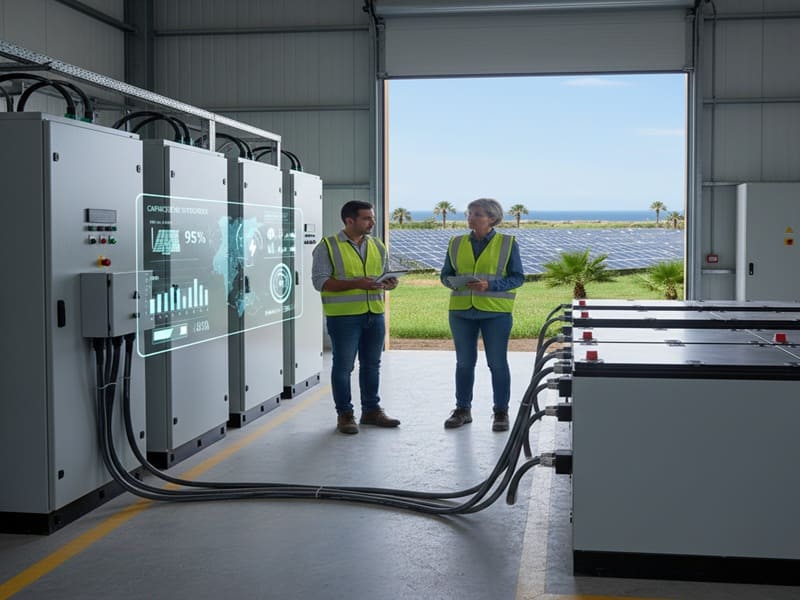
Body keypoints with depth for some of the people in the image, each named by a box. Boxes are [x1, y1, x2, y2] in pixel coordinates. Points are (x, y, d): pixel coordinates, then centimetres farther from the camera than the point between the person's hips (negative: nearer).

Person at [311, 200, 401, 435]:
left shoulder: (378, 246, 12)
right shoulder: (328, 247, -6)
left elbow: (387, 274, 22)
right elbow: (320, 281, -12)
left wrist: (390, 283, -4)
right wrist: (356, 284, -21)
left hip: (374, 314, 6)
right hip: (343, 316, -5)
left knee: (371, 364, 13)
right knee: (343, 366, 1)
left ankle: (371, 410, 24)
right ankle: (344, 414, 12)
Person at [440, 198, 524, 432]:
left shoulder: (507, 244, 0)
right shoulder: (456, 243, 9)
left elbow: (517, 277, -3)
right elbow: (445, 274, 11)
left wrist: (489, 285, -17)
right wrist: (455, 282, -12)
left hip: (496, 311, -3)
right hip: (461, 310, 3)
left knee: (498, 362, 2)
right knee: (464, 361, 8)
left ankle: (501, 412, 12)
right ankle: (462, 410, 19)